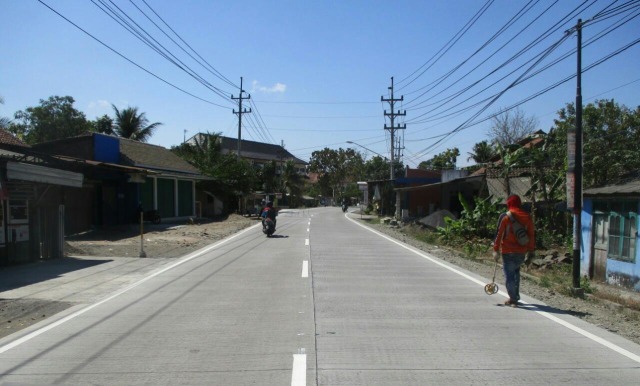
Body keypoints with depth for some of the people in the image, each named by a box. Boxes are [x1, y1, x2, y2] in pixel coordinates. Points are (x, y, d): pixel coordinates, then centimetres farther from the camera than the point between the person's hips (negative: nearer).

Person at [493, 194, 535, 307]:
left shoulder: (505, 217, -8)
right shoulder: (527, 217, 5)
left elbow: (499, 234, -9)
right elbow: (532, 235, 8)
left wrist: (496, 250, -4)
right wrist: (531, 251, 15)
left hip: (508, 252, -5)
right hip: (522, 252, 5)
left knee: (509, 275, 2)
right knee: (516, 271, 24)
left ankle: (513, 299, 1)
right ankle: (515, 296, 24)